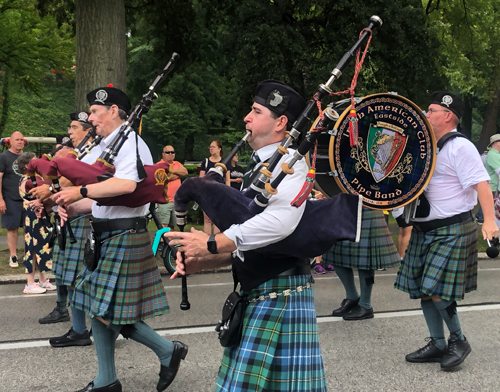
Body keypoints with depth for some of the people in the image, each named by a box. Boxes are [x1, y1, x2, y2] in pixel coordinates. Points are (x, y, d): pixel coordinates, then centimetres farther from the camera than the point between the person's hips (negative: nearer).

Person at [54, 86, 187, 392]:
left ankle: (168, 351, 14)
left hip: (124, 237, -9)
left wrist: (80, 191, -26)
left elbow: (126, 185, -34)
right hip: (106, 237, 10)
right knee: (97, 308, 12)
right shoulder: (107, 146, 15)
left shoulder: (130, 143, -14)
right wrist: (75, 207, 1)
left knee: (111, 311, -5)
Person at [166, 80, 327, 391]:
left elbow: (281, 219, -33)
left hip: (280, 293, -9)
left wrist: (211, 244, -25)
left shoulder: (288, 161, -12)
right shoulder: (261, 167, 16)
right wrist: (201, 262, 2)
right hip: (257, 295, 9)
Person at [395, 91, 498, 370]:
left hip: (453, 230, -9)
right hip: (424, 230, 9)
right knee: (423, 290, 9)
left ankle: (459, 341, 12)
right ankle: (438, 345, 22)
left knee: (437, 291, -11)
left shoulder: (460, 147, -12)